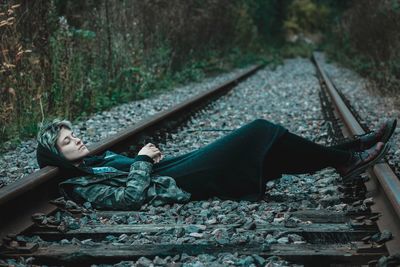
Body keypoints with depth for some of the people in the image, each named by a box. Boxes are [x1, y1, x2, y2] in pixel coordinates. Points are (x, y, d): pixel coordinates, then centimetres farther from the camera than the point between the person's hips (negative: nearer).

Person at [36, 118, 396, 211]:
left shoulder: (97, 160, 18)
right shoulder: (82, 185, -9)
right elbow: (129, 197, -22)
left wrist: (152, 156, 6)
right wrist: (143, 160, -12)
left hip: (178, 169, 9)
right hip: (182, 185, -9)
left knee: (263, 141, 0)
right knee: (261, 132, -11)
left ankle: (350, 150, 5)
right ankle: (346, 161, -1)